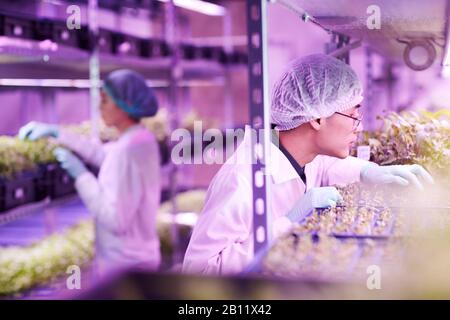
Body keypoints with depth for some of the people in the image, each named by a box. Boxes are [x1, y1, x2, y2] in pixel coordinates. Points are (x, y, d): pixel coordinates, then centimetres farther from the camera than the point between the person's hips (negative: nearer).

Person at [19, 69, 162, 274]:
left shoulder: (129, 148, -24)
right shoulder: (142, 138, 4)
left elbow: (116, 219, -26)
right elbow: (101, 153, 23)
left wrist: (80, 174, -17)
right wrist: (56, 132, 20)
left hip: (125, 263, -9)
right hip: (140, 256, 9)